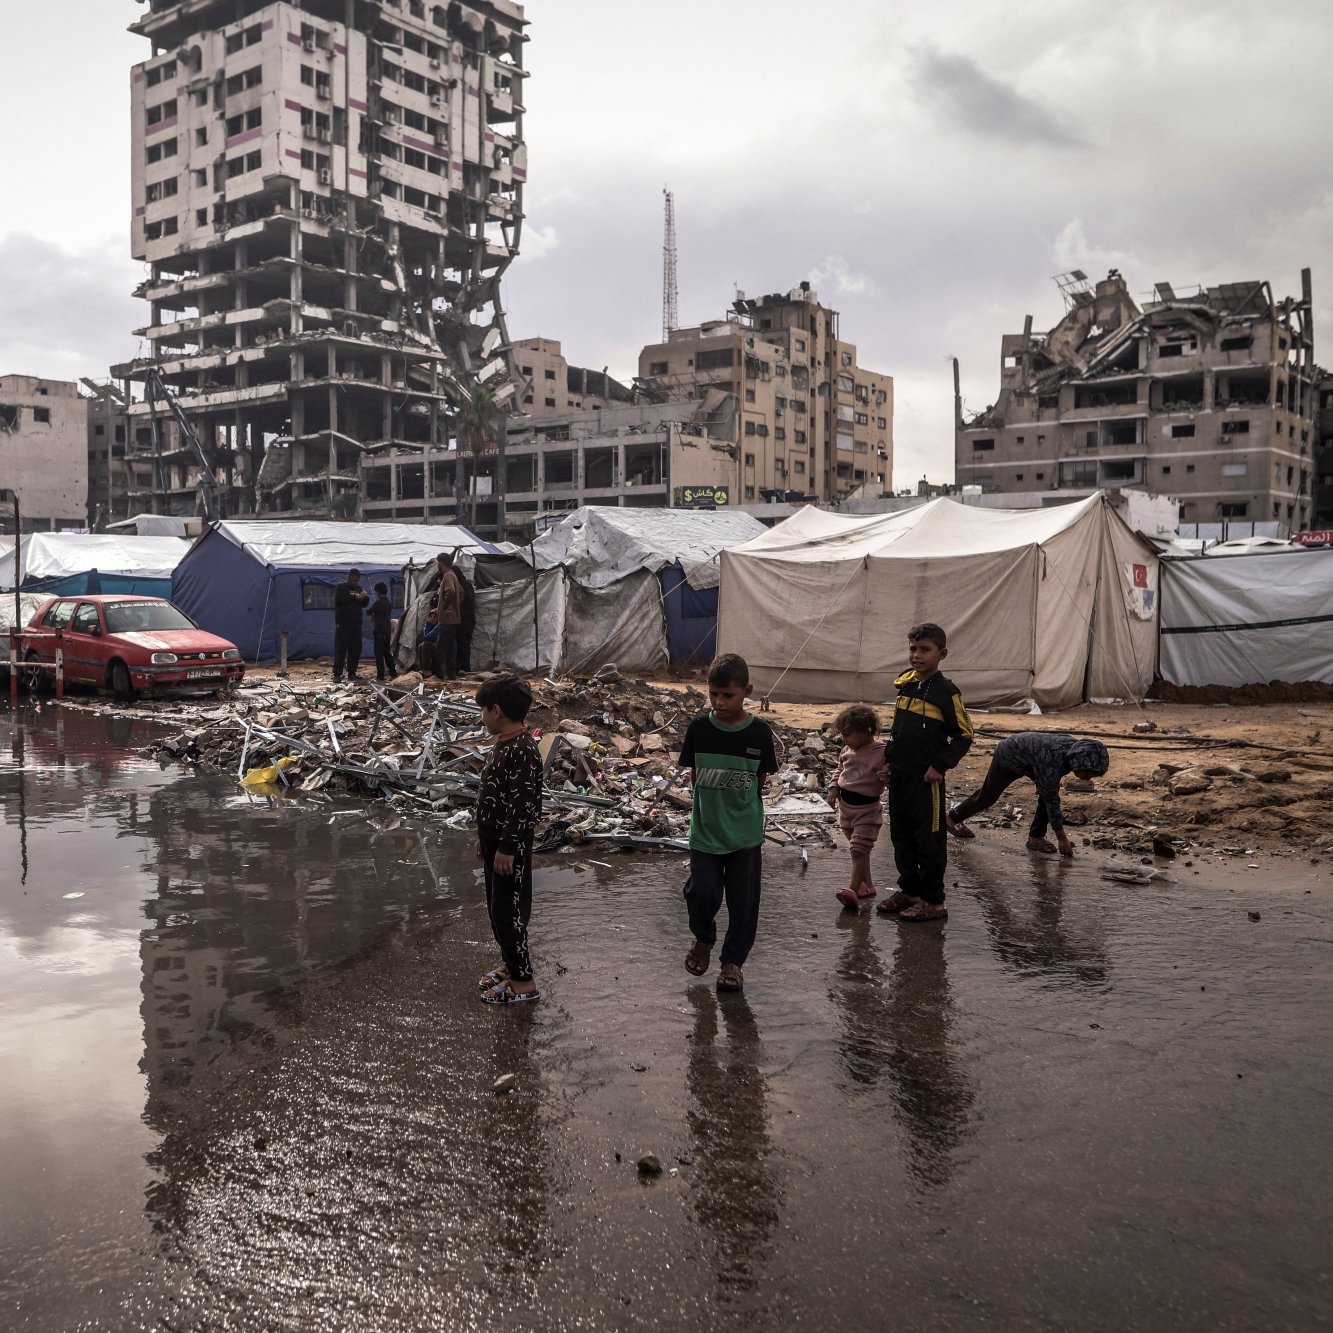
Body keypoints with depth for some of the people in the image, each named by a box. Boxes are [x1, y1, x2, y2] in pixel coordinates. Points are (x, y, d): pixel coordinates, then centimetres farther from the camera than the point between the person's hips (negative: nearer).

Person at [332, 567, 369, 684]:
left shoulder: (359, 588, 17)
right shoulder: (341, 587, -1)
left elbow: (364, 604, 18)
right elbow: (338, 601, -16)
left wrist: (365, 597, -4)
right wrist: (355, 597, -17)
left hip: (356, 624, 6)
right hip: (343, 624, -6)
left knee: (355, 650, 6)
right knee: (340, 650, -8)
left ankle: (352, 673, 14)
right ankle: (337, 674, -7)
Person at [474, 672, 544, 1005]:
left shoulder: (522, 750, -23)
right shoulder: (504, 743, 8)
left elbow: (524, 806, -24)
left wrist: (507, 847, -21)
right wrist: (485, 838, 20)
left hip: (511, 846, -10)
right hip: (497, 840, 10)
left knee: (509, 910, -2)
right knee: (497, 907, 19)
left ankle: (524, 982, 7)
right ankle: (510, 963, 34)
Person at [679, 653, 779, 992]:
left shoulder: (760, 732, -8)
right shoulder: (699, 729, -6)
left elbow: (761, 780, 3)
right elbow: (694, 776, 5)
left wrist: (740, 805, 3)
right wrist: (713, 802, 2)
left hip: (746, 833, 0)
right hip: (705, 831, 0)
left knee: (743, 899, 6)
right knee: (702, 892, -6)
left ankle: (734, 959, 25)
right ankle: (703, 939, 25)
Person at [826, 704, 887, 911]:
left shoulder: (881, 752, -16)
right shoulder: (846, 751, 6)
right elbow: (839, 771, 19)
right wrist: (834, 788, 6)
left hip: (867, 809, -8)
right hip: (846, 806, 8)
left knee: (859, 849, -14)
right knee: (857, 849, 16)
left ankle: (853, 889, -19)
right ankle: (867, 884, 28)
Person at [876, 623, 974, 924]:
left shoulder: (946, 692, -11)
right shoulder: (905, 685, 8)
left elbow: (964, 735, -9)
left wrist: (940, 766, -14)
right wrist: (890, 762, 13)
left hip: (926, 778, -7)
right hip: (899, 775, 7)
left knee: (929, 840, 2)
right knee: (901, 835, 15)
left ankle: (933, 901, 11)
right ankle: (908, 890, 29)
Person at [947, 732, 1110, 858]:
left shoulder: (1076, 748, -21)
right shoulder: (1051, 760, -44)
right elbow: (1052, 801, -37)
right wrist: (1062, 839, -30)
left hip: (1026, 753, 7)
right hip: (1008, 755, -6)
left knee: (1048, 794, -10)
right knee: (987, 796, 10)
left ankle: (1035, 837, 0)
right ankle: (952, 817, 33)